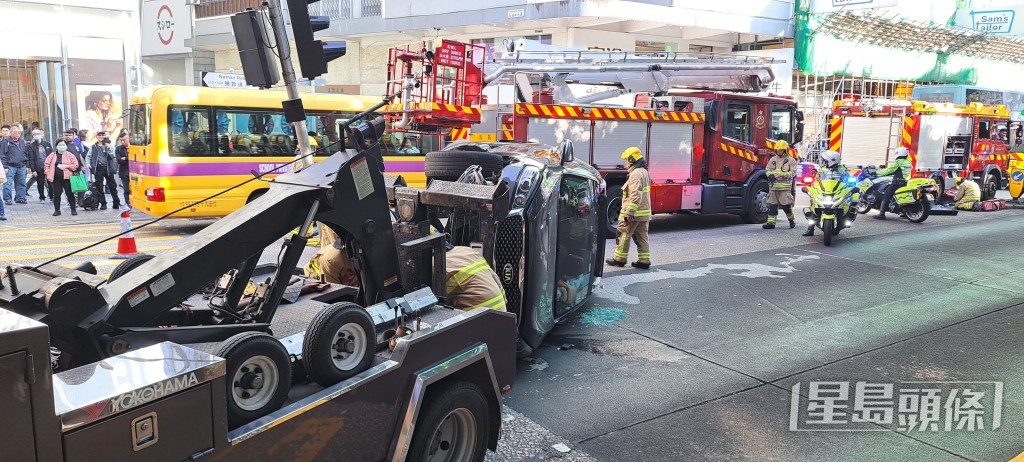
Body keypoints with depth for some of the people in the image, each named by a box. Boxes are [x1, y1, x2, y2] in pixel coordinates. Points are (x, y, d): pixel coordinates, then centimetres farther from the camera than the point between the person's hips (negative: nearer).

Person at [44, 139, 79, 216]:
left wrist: (66, 166, -13)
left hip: (66, 178, -2)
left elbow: (75, 165, -1)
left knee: (70, 194, -1)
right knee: (56, 194, 5)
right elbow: (46, 164, 10)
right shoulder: (52, 155, 9)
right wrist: (48, 174, 0)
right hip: (56, 178, 2)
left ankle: (73, 209, 8)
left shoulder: (69, 155, 3)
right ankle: (57, 210, 13)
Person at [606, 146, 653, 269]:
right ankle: (644, 261, 10)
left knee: (624, 235, 3)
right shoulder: (644, 172, 15)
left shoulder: (636, 174, -17)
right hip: (644, 212, 9)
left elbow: (636, 195, -26)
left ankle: (619, 258, 12)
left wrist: (629, 213, -26)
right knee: (642, 237, 10)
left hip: (634, 213, -9)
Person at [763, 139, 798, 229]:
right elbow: (767, 169, 14)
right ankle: (771, 222, 3)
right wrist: (770, 175, -8)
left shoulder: (791, 160, 2)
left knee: (786, 205, -3)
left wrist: (782, 175, -19)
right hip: (773, 186, 4)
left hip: (785, 187, -4)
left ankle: (791, 219, 19)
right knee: (772, 205, 1)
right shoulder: (773, 160, 16)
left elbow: (793, 173, -6)